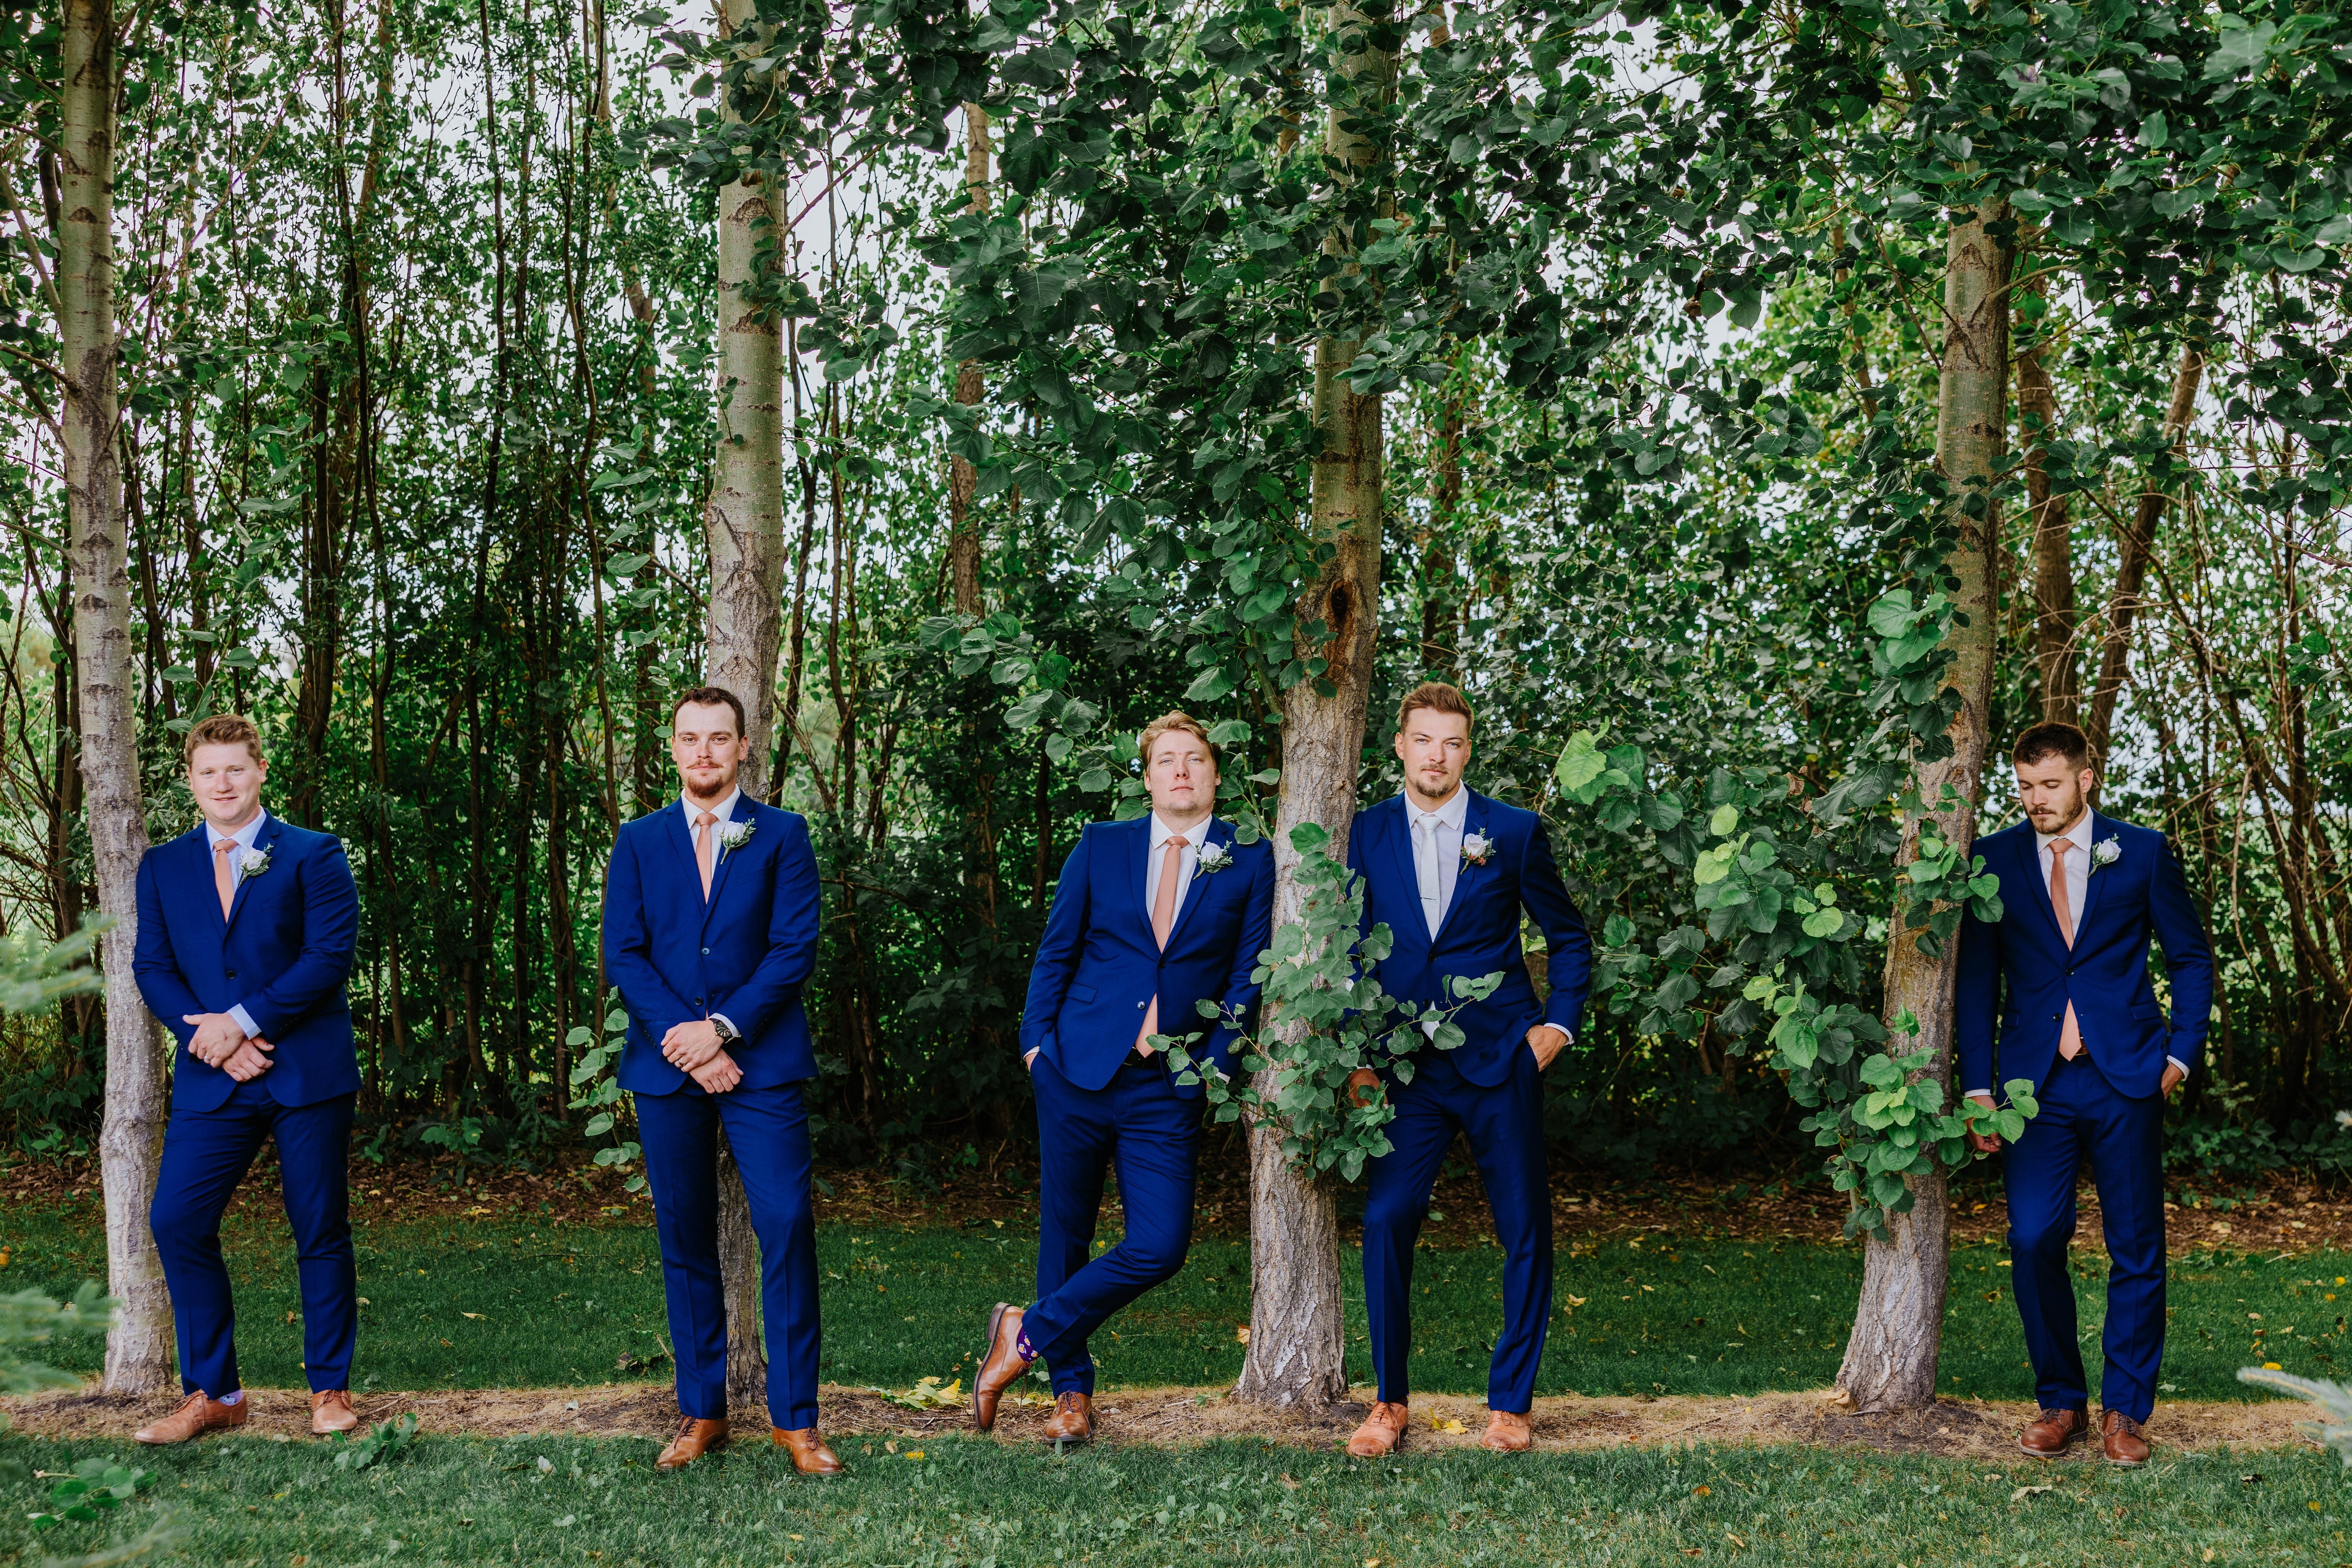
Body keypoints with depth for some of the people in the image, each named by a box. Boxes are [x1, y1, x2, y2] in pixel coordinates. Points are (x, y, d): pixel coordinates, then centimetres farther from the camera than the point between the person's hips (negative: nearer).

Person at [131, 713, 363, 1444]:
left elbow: (330, 955, -9)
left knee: (321, 1233, 3)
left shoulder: (313, 856, 0)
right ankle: (211, 1394, 5)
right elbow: (152, 966, 5)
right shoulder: (162, 868, 12)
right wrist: (210, 1040, -11)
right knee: (177, 1221, -7)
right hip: (212, 1081, 3)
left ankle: (330, 1389, 15)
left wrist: (243, 1020, -15)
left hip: (307, 1074, -3)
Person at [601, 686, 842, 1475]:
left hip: (761, 1062, -2)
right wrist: (682, 1038, -10)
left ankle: (794, 1417, -2)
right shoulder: (638, 841, 11)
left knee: (786, 1229, -9)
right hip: (667, 1065, 2)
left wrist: (722, 1028, -12)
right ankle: (701, 1412, 16)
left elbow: (795, 950, -3)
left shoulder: (783, 835, 5)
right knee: (685, 1240, 7)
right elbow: (622, 954, 4)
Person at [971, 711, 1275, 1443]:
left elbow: (1247, 975, 5)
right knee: (1065, 1234, 7)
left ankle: (1029, 1335, 7)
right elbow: (1056, 950, 10)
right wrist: (1037, 1038, 1)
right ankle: (1072, 1390, 23)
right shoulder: (1100, 847, 6)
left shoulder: (1249, 861, 4)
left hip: (1170, 1089, 0)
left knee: (1160, 1247, -11)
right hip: (1078, 1070, 1)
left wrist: (1214, 1066, -3)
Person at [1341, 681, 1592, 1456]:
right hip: (1406, 1066, 1)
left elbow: (1569, 935, 13)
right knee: (1384, 1221, -10)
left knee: (1526, 1232, 1)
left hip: (1499, 1063, 0)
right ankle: (1389, 1402, 4)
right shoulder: (1367, 833, 6)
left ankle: (1509, 1403, 15)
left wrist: (1560, 1022, 2)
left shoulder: (1514, 832, 2)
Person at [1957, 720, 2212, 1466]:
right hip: (2035, 1084, 0)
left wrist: (2182, 1054, 2)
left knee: (2137, 1250, 3)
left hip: (2125, 1077, 0)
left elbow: (2192, 956, 11)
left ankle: (2124, 1410, 14)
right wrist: (1977, 1088, 1)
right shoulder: (1994, 860, 6)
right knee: (2033, 1242, -8)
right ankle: (2059, 1403, 7)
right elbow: (1976, 979, 7)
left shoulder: (2142, 853, 3)